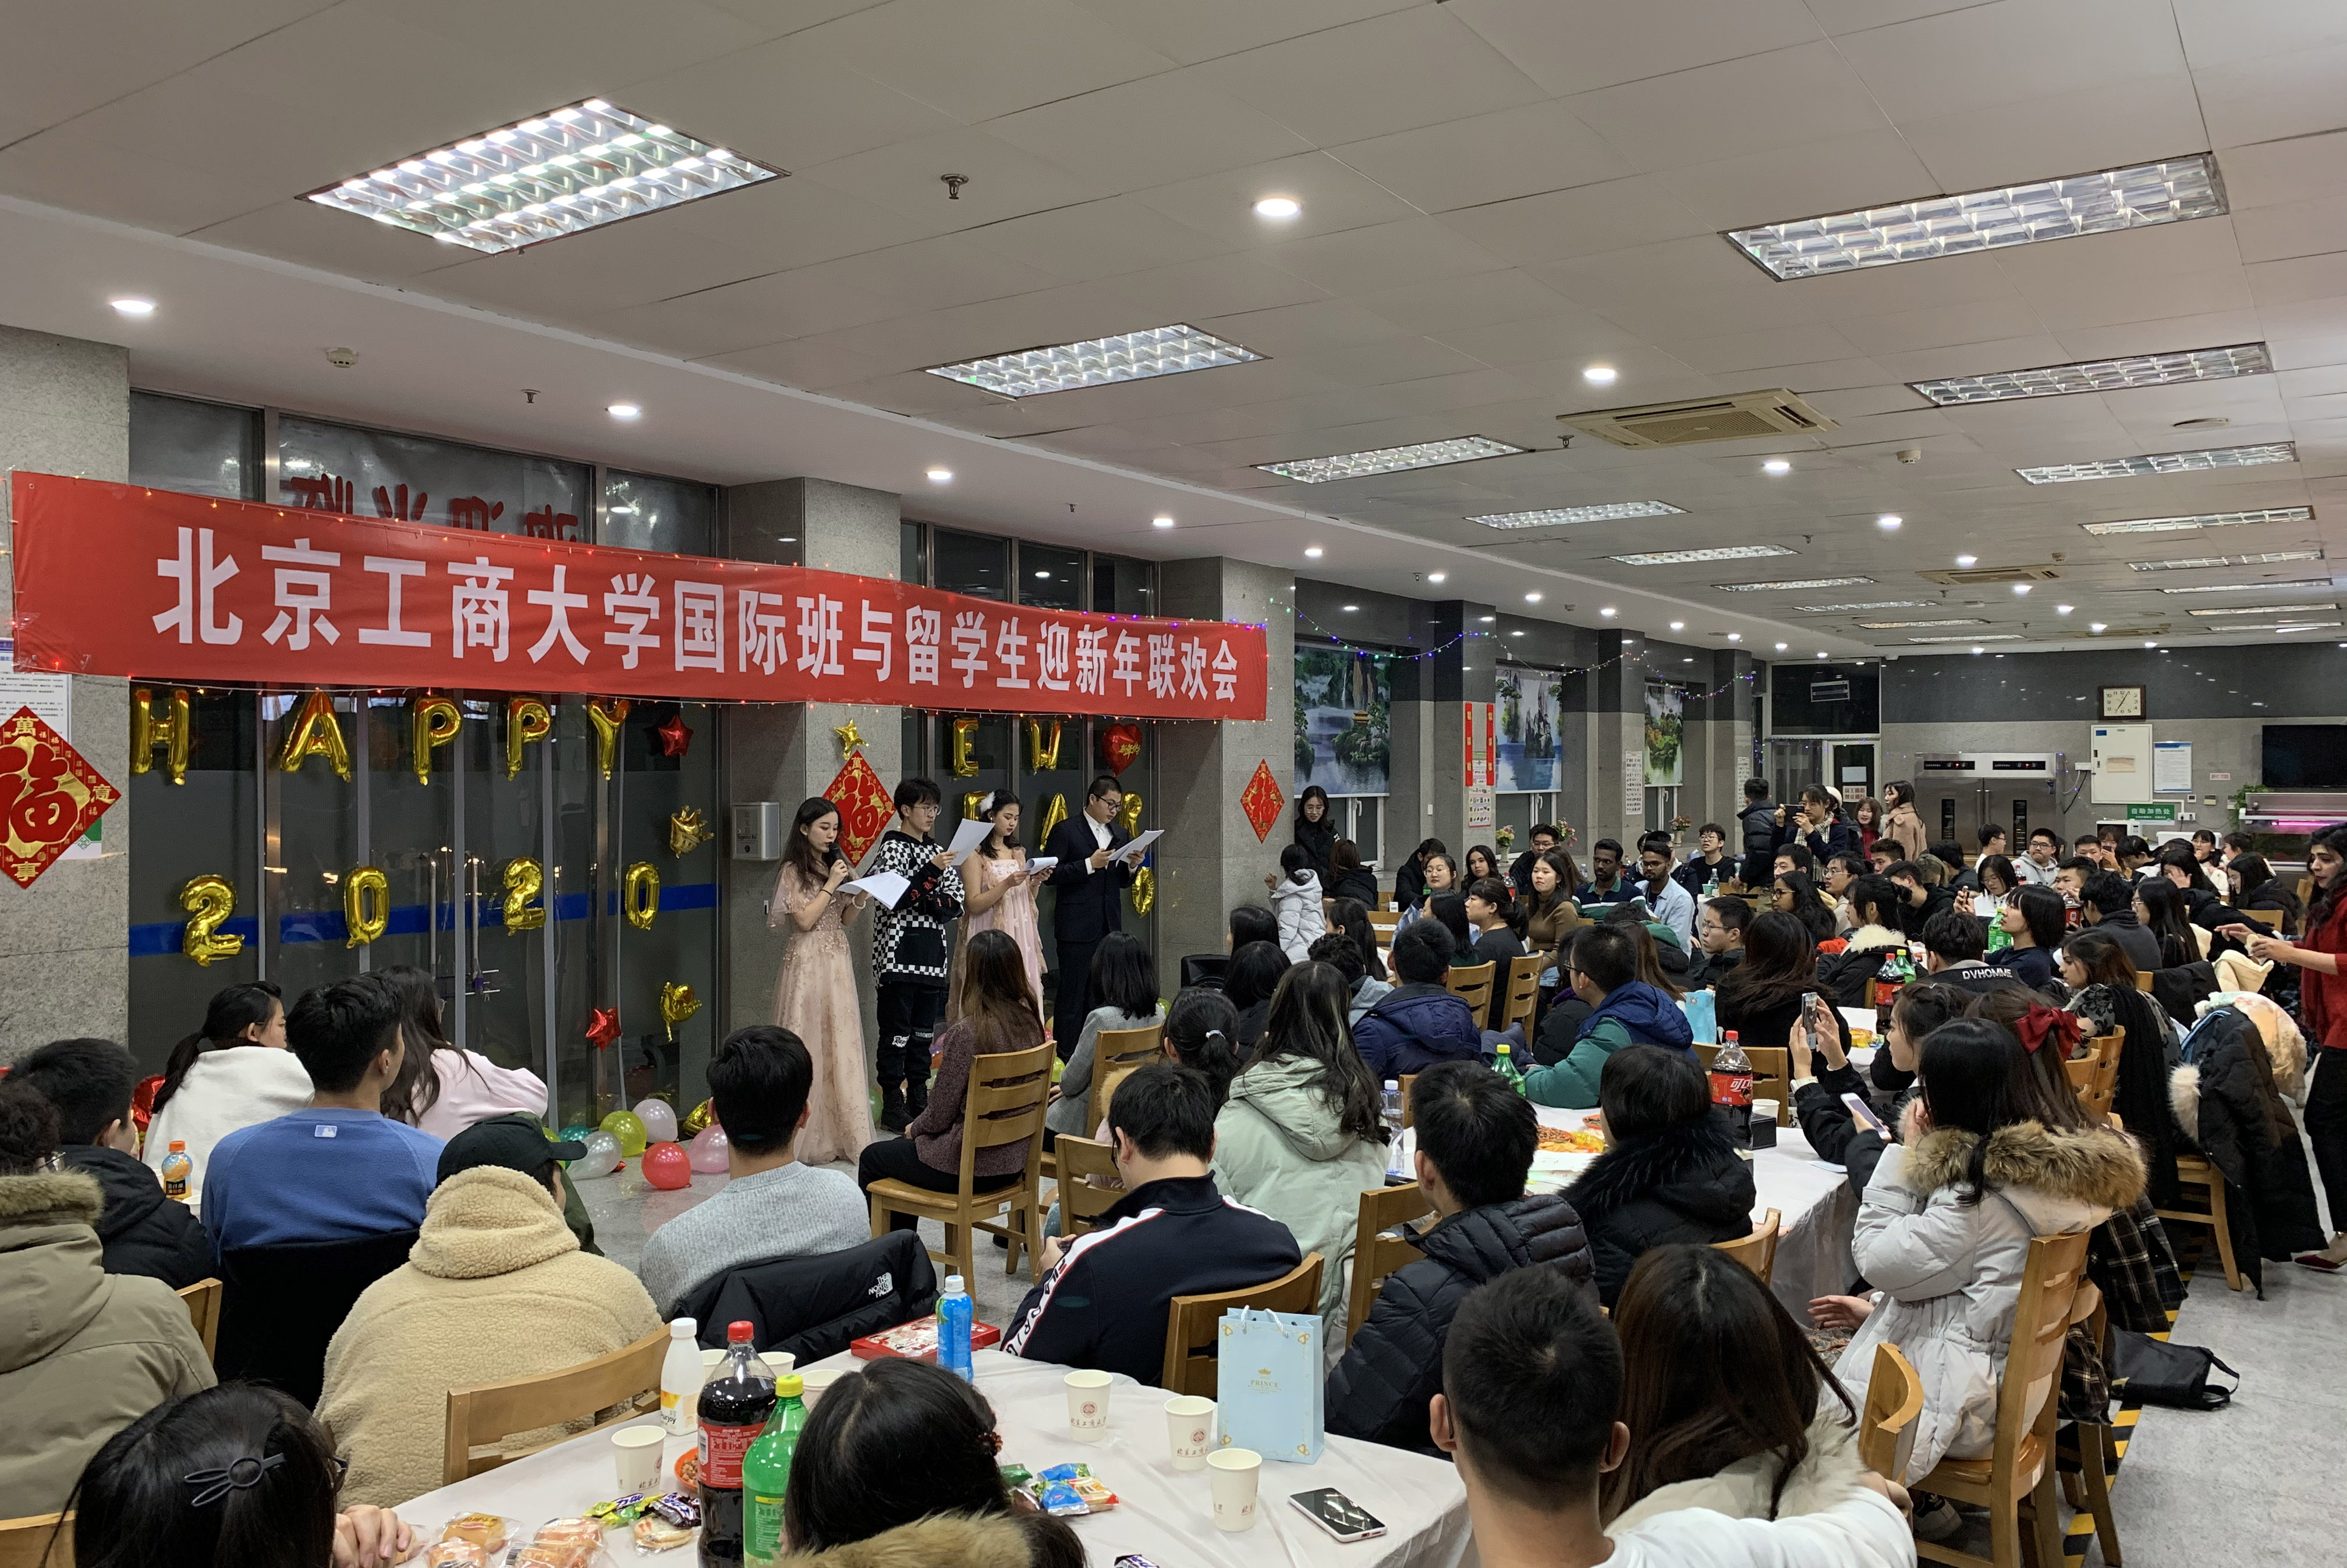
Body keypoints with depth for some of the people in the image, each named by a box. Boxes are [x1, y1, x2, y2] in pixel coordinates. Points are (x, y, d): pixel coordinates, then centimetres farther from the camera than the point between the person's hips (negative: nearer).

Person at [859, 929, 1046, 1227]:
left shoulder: (965, 1033, -24)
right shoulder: (1030, 1024, -3)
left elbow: (941, 1115, -17)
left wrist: (913, 1128, 7)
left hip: (968, 1167, -7)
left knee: (871, 1158, 19)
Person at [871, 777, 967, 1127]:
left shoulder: (938, 851, 16)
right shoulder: (891, 848, -3)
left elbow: (956, 902, 11)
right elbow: (895, 899, -16)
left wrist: (930, 901, -8)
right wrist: (930, 871, -22)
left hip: (932, 949, 6)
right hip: (899, 950, -6)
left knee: (924, 1031, 11)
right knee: (896, 1030, -4)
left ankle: (919, 1098, 18)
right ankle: (892, 1104, 1)